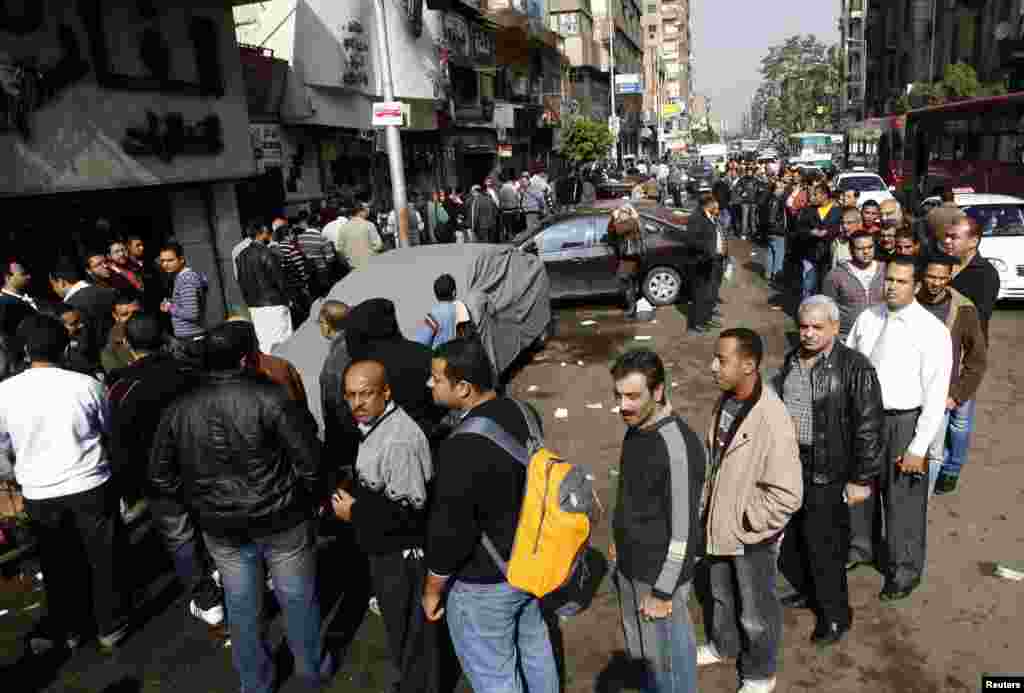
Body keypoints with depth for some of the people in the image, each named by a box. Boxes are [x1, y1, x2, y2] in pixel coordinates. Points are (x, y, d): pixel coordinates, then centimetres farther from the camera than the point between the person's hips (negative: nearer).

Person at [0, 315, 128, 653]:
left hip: (40, 494, 1)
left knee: (58, 565, 19)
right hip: (91, 486, -1)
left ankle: (69, 628, 36)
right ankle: (109, 627, 28)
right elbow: (108, 431, 4)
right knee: (102, 559, 15)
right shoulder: (87, 384, -13)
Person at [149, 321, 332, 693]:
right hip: (281, 518, -3)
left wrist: (197, 502, 14)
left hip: (221, 526, 3)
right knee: (298, 598, 17)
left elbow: (160, 476, 3)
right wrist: (309, 496, 0)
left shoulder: (179, 409, -5)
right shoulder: (269, 397, -18)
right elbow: (309, 457, -18)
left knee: (242, 606, 20)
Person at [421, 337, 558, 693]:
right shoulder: (524, 414, -8)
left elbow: (450, 533, -24)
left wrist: (431, 590, -7)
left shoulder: (461, 448, -33)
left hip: (484, 583, -7)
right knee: (534, 649, 29)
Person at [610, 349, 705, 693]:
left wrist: (663, 592, -18)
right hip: (631, 564, 8)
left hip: (659, 573, -8)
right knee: (645, 646, 27)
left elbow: (683, 530, -24)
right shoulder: (637, 426, -3)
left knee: (668, 652, 14)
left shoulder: (678, 447, -29)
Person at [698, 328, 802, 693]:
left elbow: (787, 495, -27)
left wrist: (746, 524, -18)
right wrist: (707, 506, 7)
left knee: (756, 611, 18)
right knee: (720, 595, 29)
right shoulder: (725, 400, -6)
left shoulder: (772, 421, -31)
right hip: (718, 525, 7)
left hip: (751, 536, -7)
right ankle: (723, 645, 55)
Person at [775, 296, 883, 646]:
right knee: (785, 537, 17)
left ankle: (835, 615, 25)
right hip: (787, 464, 7)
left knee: (823, 545, 3)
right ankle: (807, 591, 42)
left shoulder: (854, 367, -14)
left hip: (825, 473, -6)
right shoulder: (791, 360, 6)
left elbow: (868, 427, -13)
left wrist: (861, 479, -13)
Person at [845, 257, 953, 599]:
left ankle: (905, 569, 35)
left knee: (903, 499, 11)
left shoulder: (932, 331, -16)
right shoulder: (867, 318, -2)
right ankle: (860, 546, 48)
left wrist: (919, 447, -16)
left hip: (904, 421, -4)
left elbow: (936, 394, -15)